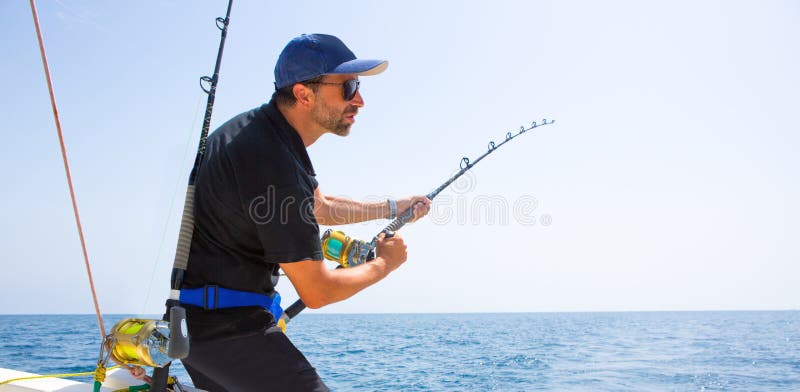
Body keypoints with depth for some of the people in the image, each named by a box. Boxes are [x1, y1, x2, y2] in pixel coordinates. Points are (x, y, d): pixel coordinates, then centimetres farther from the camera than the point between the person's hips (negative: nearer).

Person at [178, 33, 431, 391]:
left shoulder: (262, 127, 5)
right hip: (228, 324, -10)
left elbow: (318, 207, 23)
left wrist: (391, 207, 22)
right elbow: (316, 292, -19)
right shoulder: (273, 163, -26)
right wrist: (384, 263, -3)